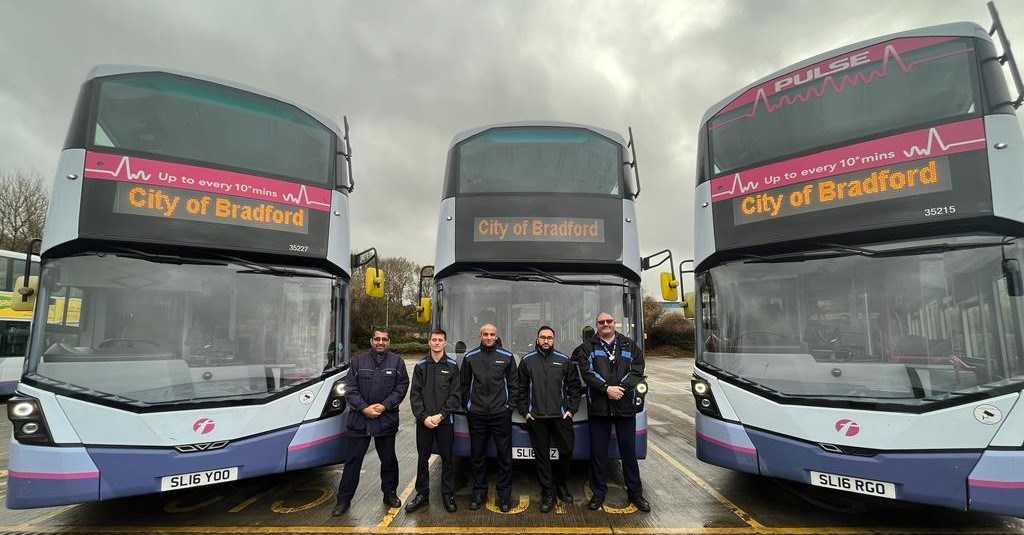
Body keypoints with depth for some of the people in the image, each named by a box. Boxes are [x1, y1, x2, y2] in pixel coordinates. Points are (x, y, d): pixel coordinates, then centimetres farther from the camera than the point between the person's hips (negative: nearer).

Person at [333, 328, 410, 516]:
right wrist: (364, 408, -13)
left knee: (388, 459, 12)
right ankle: (344, 499, 18)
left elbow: (401, 388, -3)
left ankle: (390, 493, 29)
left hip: (386, 420, 0)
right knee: (352, 459, 5)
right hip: (359, 418, 0)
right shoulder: (358, 361, 4)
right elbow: (350, 389, -1)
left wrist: (384, 406, -13)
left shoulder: (397, 362, 3)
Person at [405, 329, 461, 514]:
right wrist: (424, 417, -10)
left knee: (447, 459, 5)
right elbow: (415, 394, 1)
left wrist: (440, 415, -13)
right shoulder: (420, 366, 5)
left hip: (445, 421, -1)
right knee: (422, 459, 10)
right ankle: (422, 494, 24)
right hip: (423, 421, 2)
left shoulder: (452, 366, 1)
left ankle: (448, 495, 19)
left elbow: (455, 395, -3)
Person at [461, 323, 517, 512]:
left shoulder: (507, 356, 4)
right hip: (476, 414, 1)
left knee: (504, 454, 3)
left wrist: (509, 405, 0)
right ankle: (479, 492, 24)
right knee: (477, 454, 10)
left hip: (501, 414, -1)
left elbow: (512, 384, 7)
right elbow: (465, 384, 10)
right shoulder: (470, 357, 5)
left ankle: (504, 494, 16)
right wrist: (468, 405, 5)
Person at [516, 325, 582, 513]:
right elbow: (520, 388, 7)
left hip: (561, 415, 1)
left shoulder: (564, 360, 6)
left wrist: (572, 409, 1)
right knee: (541, 455, 5)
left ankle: (561, 484, 27)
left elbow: (575, 386, 9)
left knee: (567, 451, 3)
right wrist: (524, 411, 1)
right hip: (536, 417, 0)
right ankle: (548, 492, 18)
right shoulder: (527, 360, 5)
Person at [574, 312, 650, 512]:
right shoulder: (588, 347, 4)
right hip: (598, 407, -1)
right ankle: (599, 493, 21)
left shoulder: (629, 345, 8)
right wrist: (607, 388, -18)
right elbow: (587, 372, -7)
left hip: (625, 406, 1)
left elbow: (637, 371, -2)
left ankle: (635, 493, 25)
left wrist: (619, 388, -15)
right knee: (598, 452, 7)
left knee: (629, 451, 10)